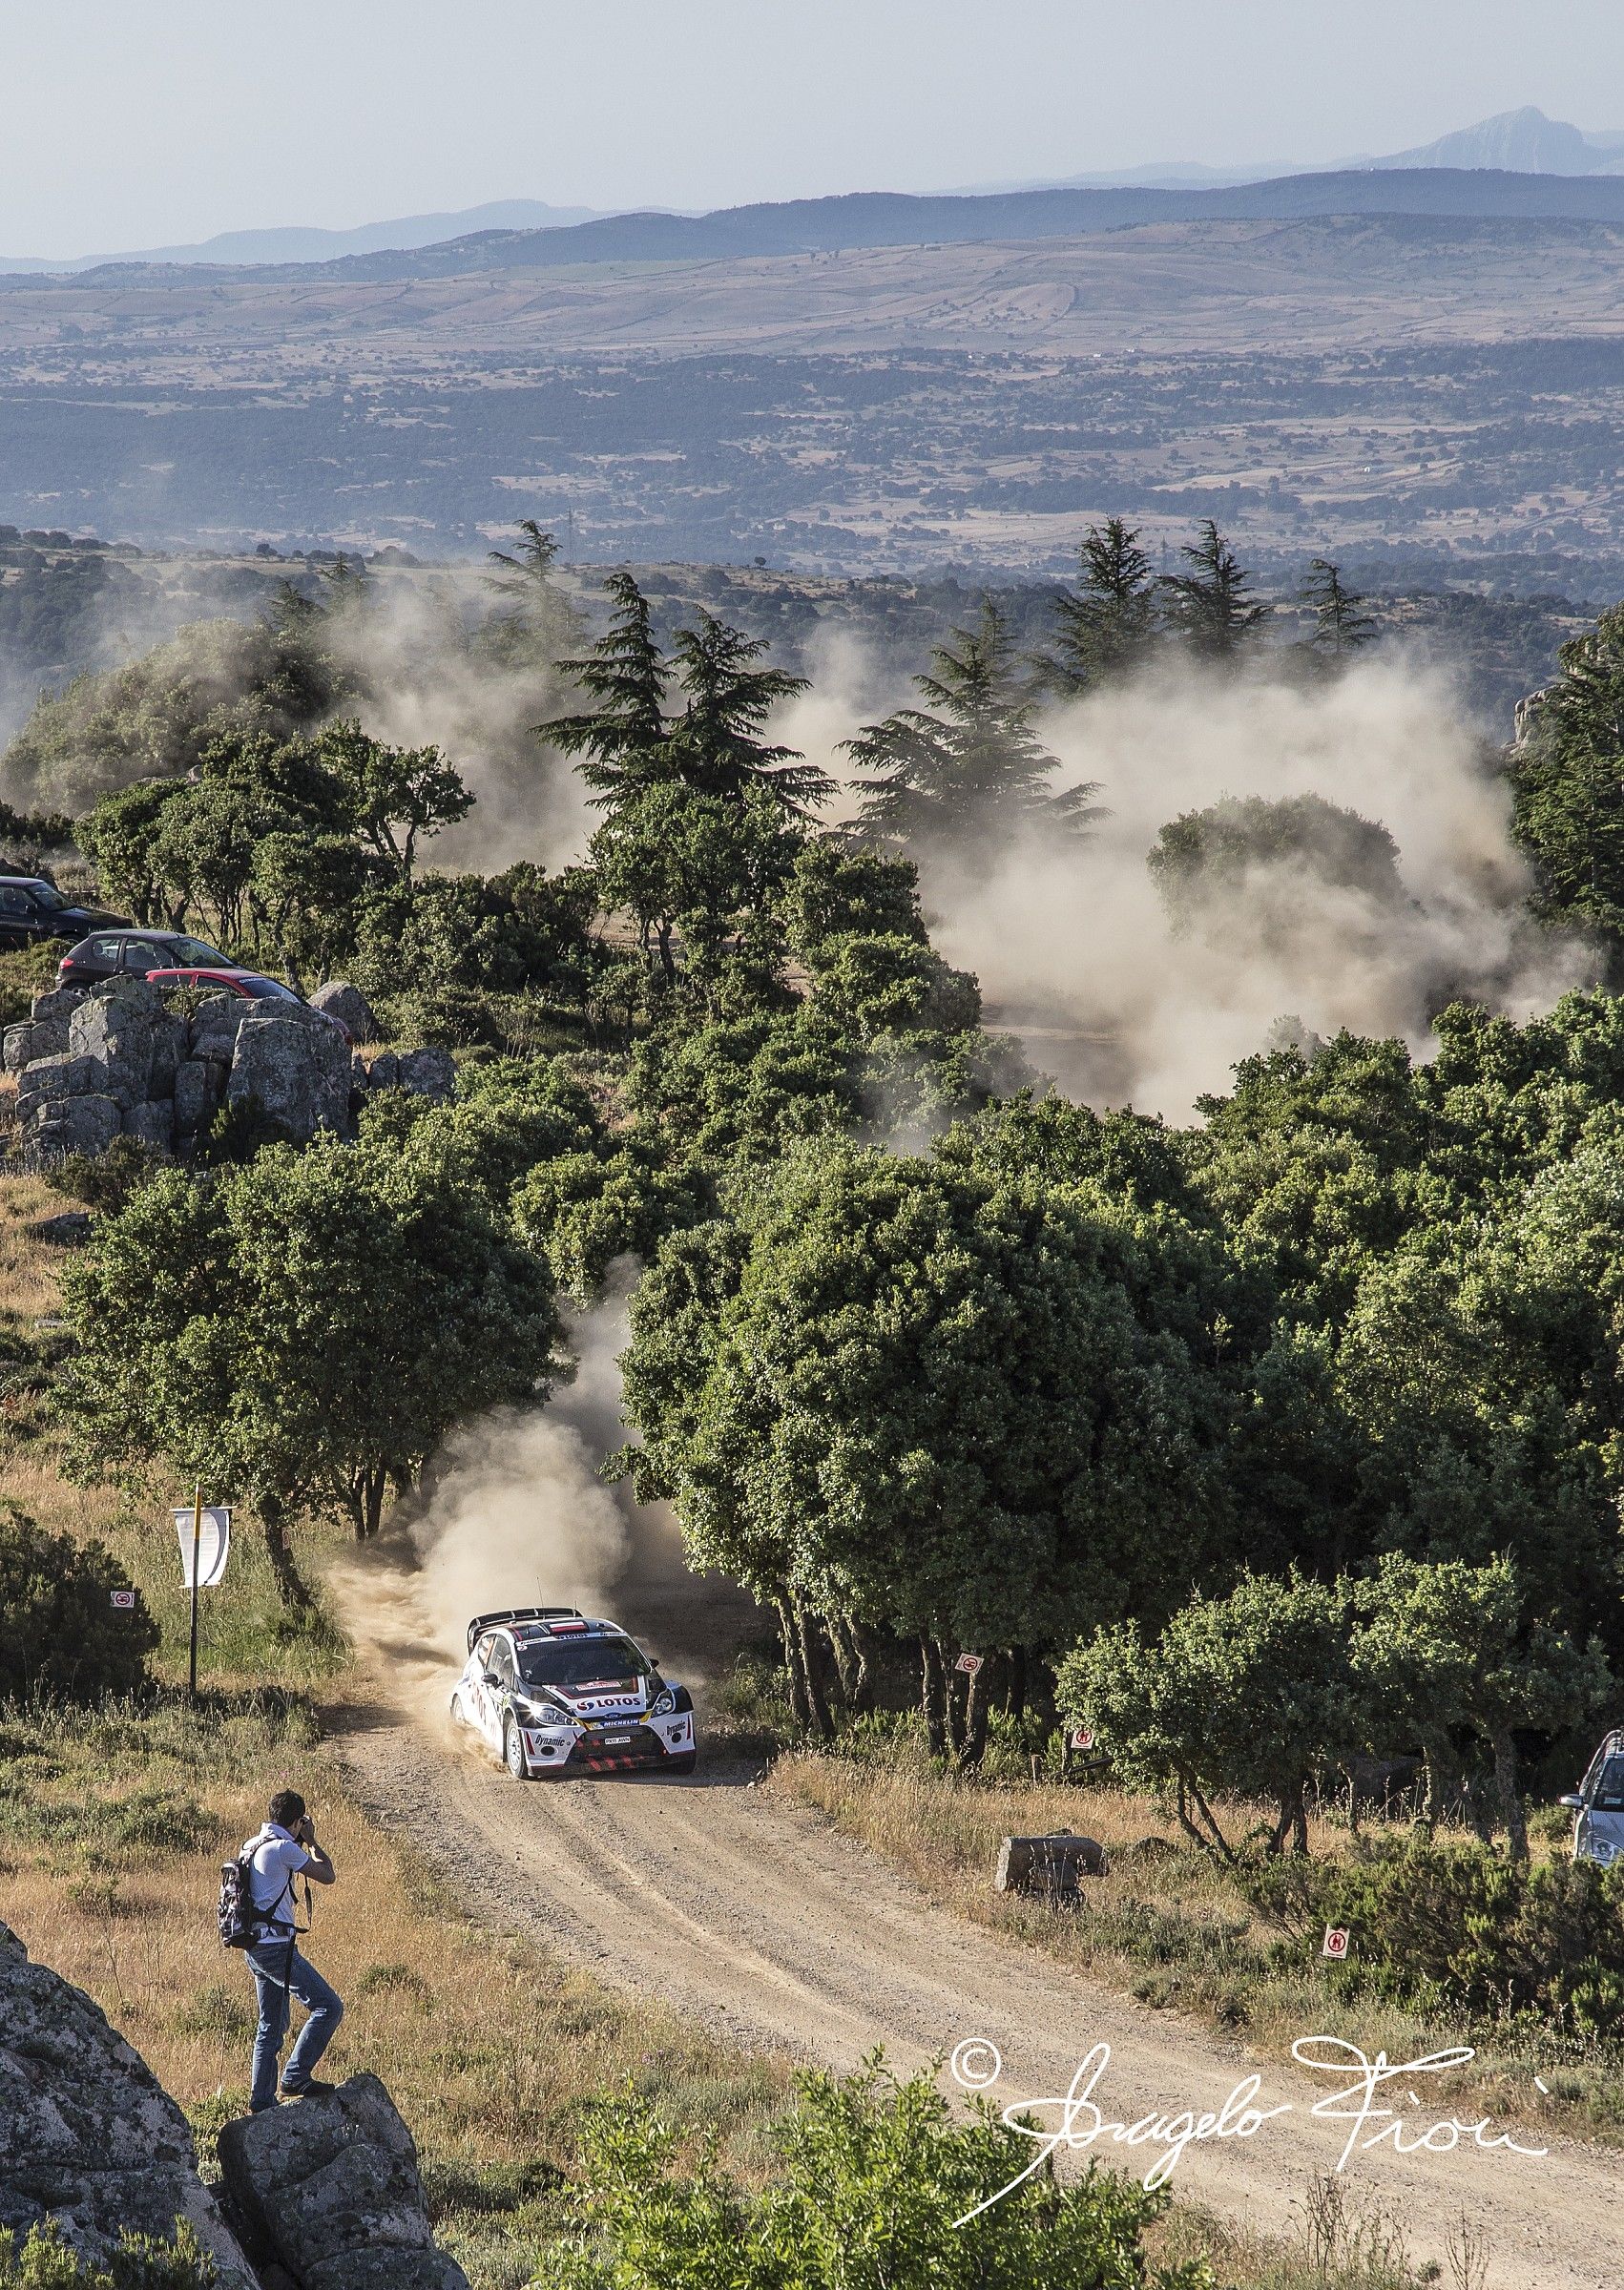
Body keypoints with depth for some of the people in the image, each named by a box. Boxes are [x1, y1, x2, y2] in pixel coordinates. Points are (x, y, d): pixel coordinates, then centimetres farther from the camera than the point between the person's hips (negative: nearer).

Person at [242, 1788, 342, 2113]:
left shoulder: (251, 1846, 13)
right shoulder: (283, 1848, -14)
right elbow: (327, 1876, -6)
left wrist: (300, 1844, 31)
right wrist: (310, 1841, 7)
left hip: (255, 1948, 10)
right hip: (276, 1944, -10)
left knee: (272, 2024, 17)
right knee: (328, 2007, -9)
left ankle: (261, 2099, 18)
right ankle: (295, 2077, -12)